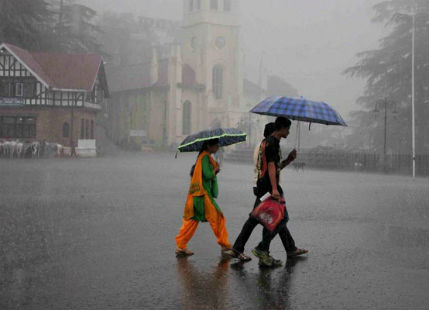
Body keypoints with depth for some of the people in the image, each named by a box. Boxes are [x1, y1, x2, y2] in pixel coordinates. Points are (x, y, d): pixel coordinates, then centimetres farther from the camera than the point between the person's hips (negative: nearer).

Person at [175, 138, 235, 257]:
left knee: (192, 220, 11)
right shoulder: (205, 157, -13)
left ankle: (181, 246, 12)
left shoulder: (203, 156, 16)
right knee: (218, 218, -3)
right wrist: (216, 169, -3)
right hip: (203, 194, -10)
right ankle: (225, 246, 3)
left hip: (196, 194, 10)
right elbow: (208, 175, -22)